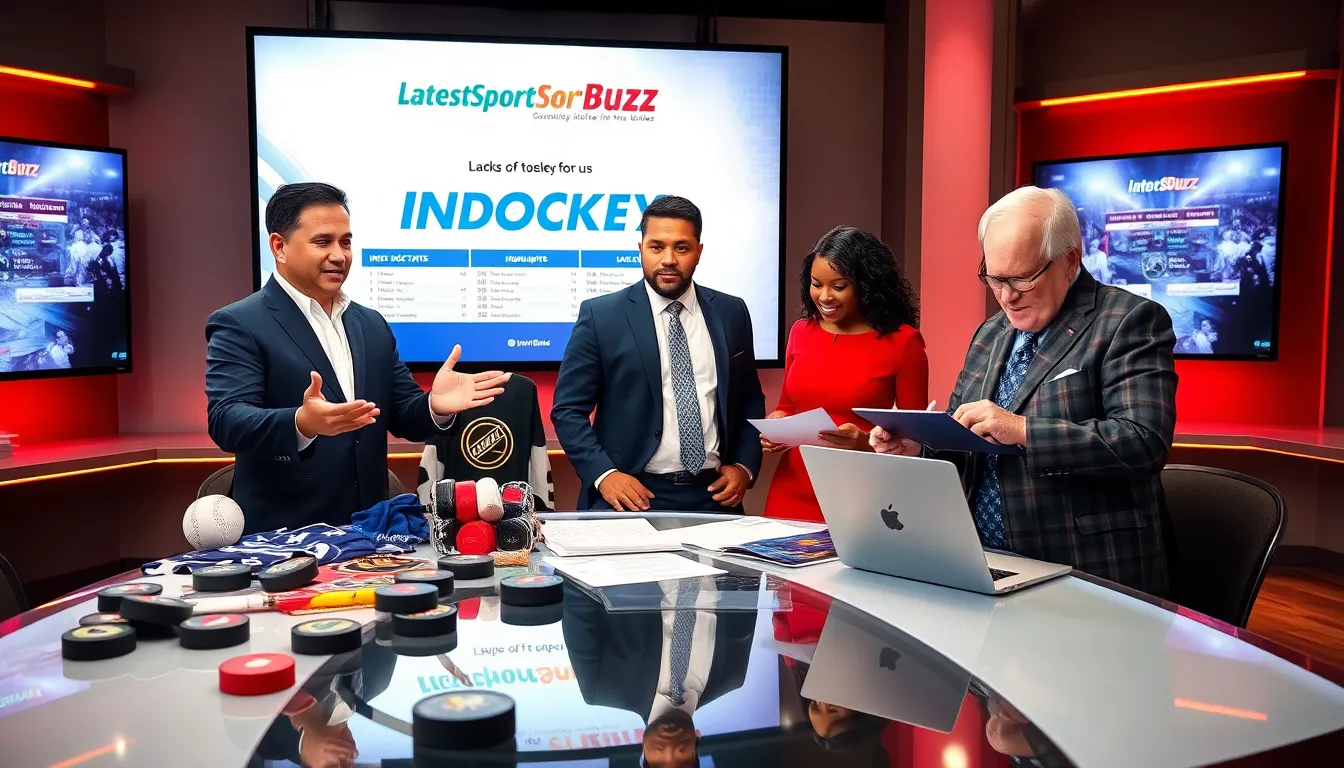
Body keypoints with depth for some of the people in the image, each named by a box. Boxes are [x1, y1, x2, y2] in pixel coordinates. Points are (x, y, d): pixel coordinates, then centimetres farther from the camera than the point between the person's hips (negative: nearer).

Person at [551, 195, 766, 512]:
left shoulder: (731, 313, 5)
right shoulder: (601, 315, -4)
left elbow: (750, 399, 14)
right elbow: (568, 409, -3)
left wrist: (744, 466, 0)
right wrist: (604, 474, -15)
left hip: (713, 495, 3)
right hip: (633, 495, -3)